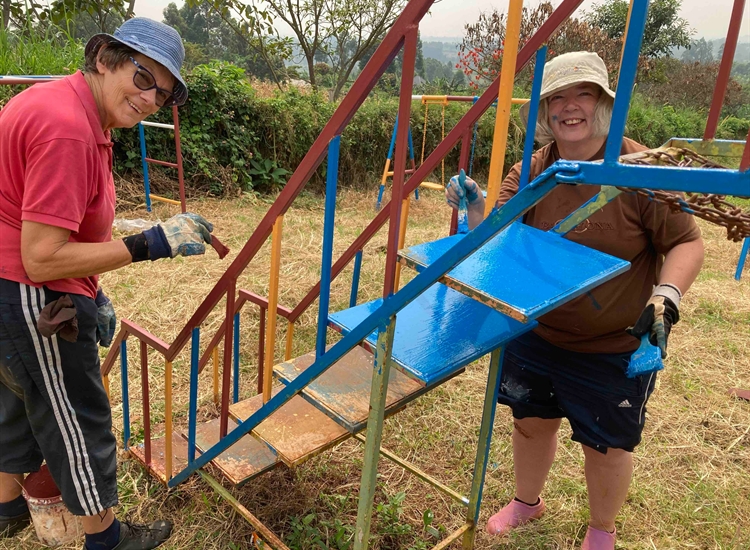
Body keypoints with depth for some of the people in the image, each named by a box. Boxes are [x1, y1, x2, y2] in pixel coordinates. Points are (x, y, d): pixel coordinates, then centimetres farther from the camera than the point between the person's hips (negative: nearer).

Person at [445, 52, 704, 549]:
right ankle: (528, 501, 51)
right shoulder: (531, 171, -4)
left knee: (607, 444, 14)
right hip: (536, 335, 4)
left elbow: (686, 242, -11)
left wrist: (667, 296, -27)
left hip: (618, 347, -3)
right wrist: (475, 205, -30)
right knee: (531, 421, 20)